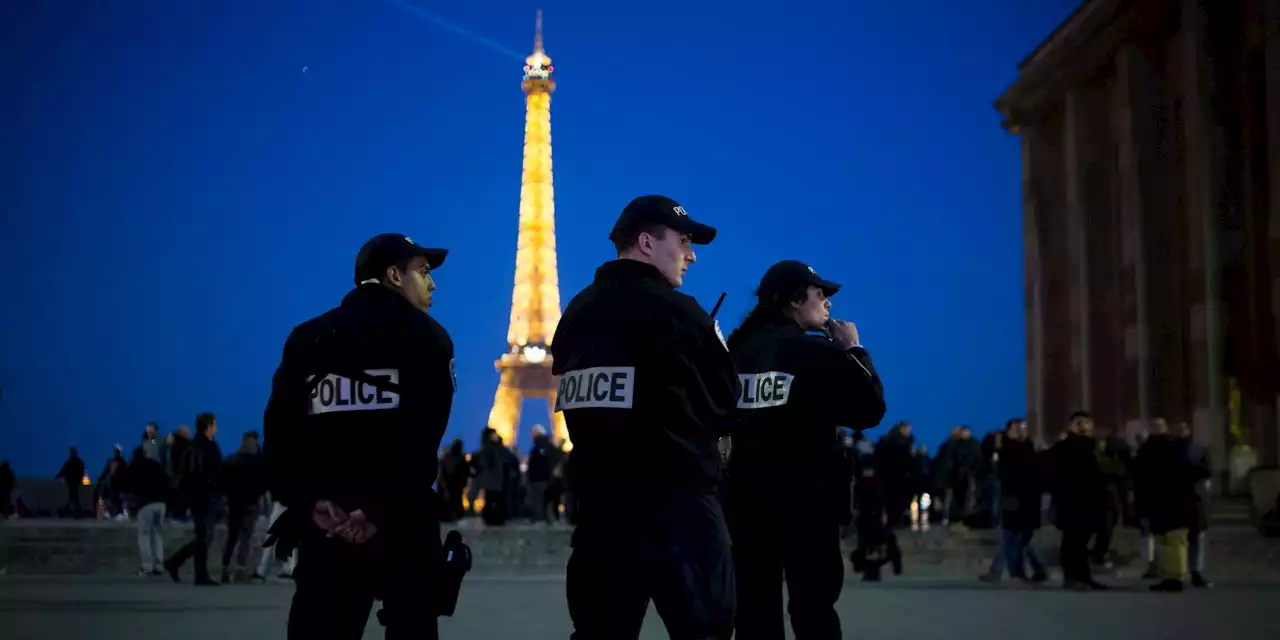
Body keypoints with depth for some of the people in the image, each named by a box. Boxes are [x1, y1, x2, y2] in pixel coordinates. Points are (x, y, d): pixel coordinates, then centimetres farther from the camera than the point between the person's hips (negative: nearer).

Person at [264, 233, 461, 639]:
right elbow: (423, 433, -11)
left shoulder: (306, 338, 13)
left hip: (324, 519, 3)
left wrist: (307, 501, -5)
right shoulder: (426, 337, 2)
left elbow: (280, 427, 1)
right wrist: (383, 510, -13)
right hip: (403, 520, -3)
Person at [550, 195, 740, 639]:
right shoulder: (674, 311, -10)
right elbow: (725, 404, -4)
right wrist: (711, 347, 12)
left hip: (599, 498, 7)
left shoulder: (576, 313, 11)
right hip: (676, 502, -7)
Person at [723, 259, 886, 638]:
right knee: (814, 608, 3)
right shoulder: (820, 353, -10)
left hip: (747, 492, 4)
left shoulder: (737, 351, 3)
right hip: (807, 495, -4)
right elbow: (871, 410, -5)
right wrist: (855, 350, 5)